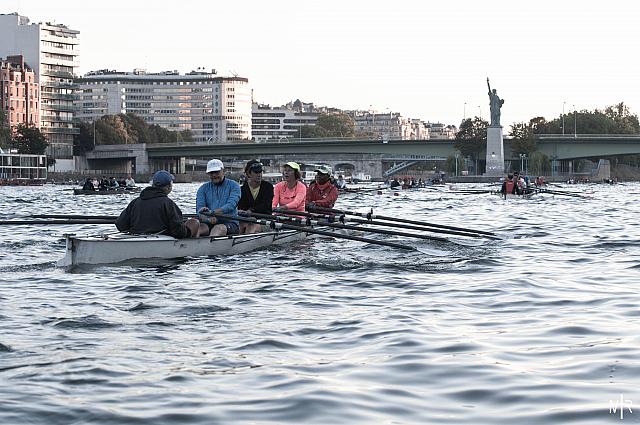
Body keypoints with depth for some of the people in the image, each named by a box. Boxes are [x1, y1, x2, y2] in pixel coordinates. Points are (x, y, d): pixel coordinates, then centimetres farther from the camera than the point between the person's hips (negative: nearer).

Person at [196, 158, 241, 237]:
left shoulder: (233, 186, 6)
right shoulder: (203, 189, 15)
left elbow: (231, 205, -12)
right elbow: (199, 209, 0)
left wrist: (212, 212, -28)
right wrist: (208, 219, -24)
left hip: (229, 223, -3)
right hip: (209, 224, 4)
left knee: (219, 228, -37)